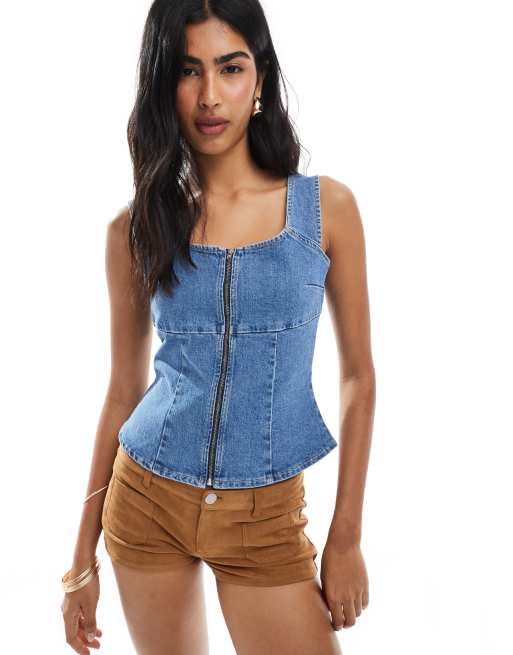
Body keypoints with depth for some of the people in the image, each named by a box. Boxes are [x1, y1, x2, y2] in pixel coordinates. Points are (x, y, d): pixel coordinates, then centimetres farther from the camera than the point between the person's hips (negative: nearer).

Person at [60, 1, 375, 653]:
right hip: (146, 501, 1)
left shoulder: (326, 207, -5)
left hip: (266, 518, -1)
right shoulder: (135, 229, -2)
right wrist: (83, 556, 7)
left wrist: (347, 535, -2)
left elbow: (357, 375, 0)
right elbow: (123, 392, 4)